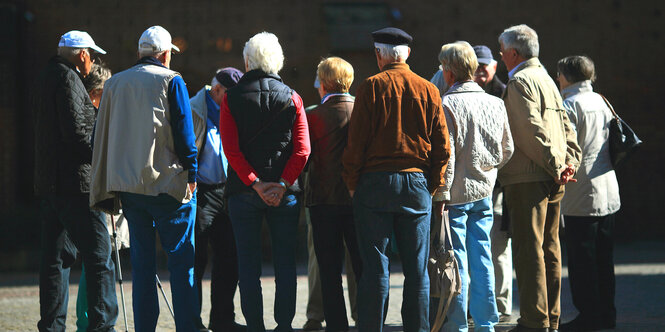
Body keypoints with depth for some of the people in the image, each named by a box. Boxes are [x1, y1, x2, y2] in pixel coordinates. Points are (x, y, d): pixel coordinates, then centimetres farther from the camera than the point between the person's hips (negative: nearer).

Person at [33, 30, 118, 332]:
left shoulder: (46, 77, 18)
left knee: (55, 258, 9)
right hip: (74, 182, -10)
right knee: (98, 255, -8)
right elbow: (76, 132, -18)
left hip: (48, 182, 10)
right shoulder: (68, 79, -11)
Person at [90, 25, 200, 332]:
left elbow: (101, 134, 13)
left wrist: (109, 186, 16)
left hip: (127, 184, 5)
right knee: (181, 259, 0)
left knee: (141, 262, 8)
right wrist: (191, 174, 0)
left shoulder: (114, 84, 12)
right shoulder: (171, 81, -3)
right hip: (167, 181, -5)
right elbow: (183, 131, -8)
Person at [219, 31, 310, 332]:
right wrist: (282, 184, -10)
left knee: (248, 264, 5)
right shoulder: (291, 98, 2)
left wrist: (255, 184, -11)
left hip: (244, 191, -1)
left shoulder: (232, 98, -1)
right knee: (285, 262, 7)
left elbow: (231, 149, -10)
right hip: (285, 192, 1)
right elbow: (302, 149, -7)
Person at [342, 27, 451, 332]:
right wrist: (433, 186, 14)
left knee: (375, 268, -1)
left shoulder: (371, 87, -3)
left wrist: (352, 183, 4)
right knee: (417, 269, 5)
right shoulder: (428, 90, 6)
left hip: (375, 182, -2)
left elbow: (356, 141, -5)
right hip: (416, 182, 2)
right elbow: (442, 146, 6)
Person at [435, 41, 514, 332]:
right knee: (482, 258, 10)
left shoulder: (446, 105, -13)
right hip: (484, 191, 5)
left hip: (456, 194, -5)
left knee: (456, 261, -1)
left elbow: (445, 155, -16)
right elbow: (507, 149, 11)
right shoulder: (495, 103, 5)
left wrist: (441, 194, -12)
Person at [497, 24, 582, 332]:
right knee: (550, 251, 12)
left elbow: (533, 130, -18)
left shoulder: (519, 82, -10)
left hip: (528, 179, -9)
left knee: (529, 251, -7)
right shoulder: (546, 79, 19)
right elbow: (566, 125, 17)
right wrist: (570, 162, 8)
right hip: (552, 180, 9)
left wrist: (555, 166, -14)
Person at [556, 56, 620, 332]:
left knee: (581, 258, -3)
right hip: (608, 191, 8)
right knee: (604, 258, 12)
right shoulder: (601, 101, 12)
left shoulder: (570, 105, -10)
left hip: (581, 195, -8)